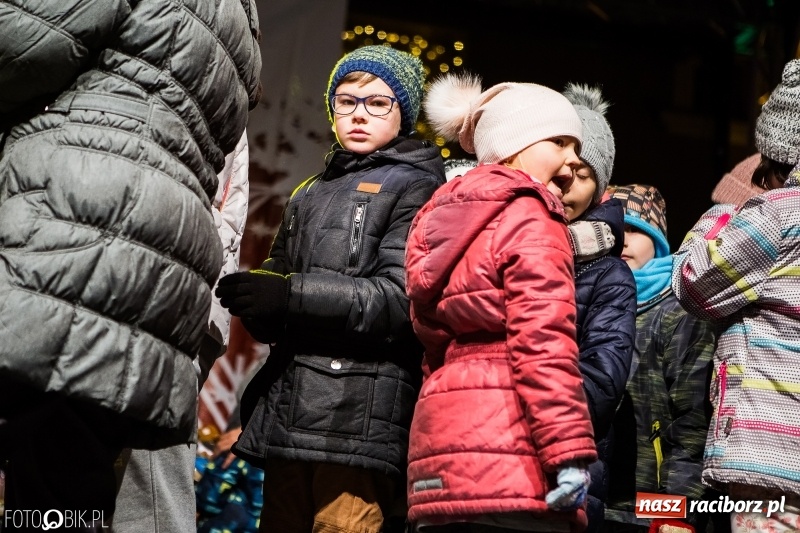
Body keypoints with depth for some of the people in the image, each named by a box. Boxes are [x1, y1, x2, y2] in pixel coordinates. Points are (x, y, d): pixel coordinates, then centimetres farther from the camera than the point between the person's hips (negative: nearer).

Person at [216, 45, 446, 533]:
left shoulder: (416, 187, 4)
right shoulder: (310, 196, 26)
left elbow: (402, 300, -11)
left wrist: (292, 295, -16)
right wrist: (254, 301, -6)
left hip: (360, 415, -6)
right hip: (287, 413, 7)